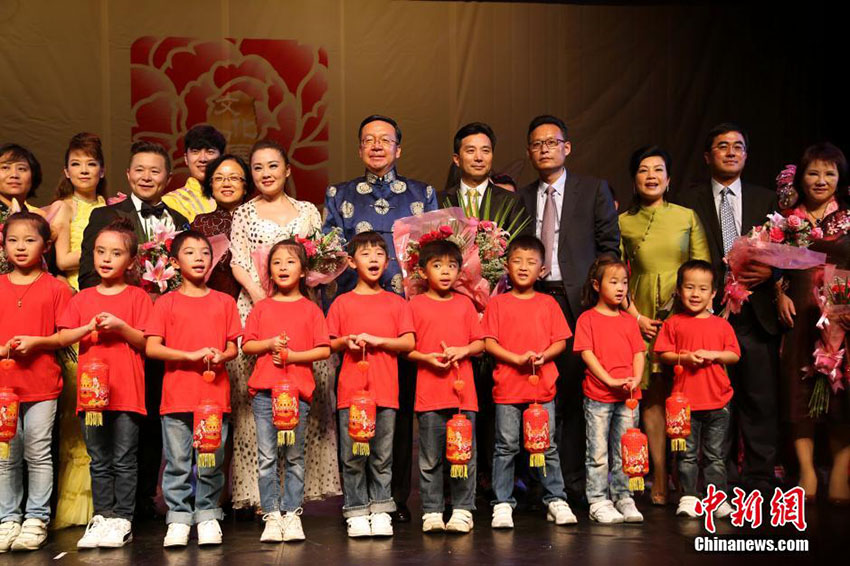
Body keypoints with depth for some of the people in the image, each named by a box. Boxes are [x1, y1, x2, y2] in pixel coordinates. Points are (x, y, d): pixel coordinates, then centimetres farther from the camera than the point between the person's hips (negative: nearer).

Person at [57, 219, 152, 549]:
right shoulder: (82, 299, 12)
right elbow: (63, 338, 6)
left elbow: (146, 342, -2)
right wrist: (90, 328, -11)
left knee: (124, 461, 0)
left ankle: (122, 519, 6)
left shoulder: (137, 297, 2)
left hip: (127, 392, -3)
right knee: (99, 462, 10)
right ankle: (102, 517, 16)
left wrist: (121, 327, -17)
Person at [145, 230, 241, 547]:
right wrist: (192, 355, -13)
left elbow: (233, 348, 12)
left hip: (215, 395, 1)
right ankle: (178, 518, 12)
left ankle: (207, 515, 17)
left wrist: (220, 356, -11)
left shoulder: (224, 302, 11)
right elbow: (151, 348, -3)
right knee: (177, 464, 2)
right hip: (177, 396, -1)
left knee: (212, 463, 5)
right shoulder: (167, 303, 5)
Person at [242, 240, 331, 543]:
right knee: (266, 457, 0)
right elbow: (247, 345, 8)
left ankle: (292, 514, 11)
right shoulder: (262, 307, 11)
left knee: (294, 457, 4)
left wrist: (293, 355, -11)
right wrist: (270, 344, -9)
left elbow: (324, 350, 0)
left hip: (298, 390, -1)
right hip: (264, 389, 1)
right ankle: (272, 516, 6)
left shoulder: (311, 309, 6)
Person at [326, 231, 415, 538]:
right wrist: (346, 341, -11)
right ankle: (356, 512, 10)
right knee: (352, 455, 2)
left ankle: (380, 510, 13)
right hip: (351, 389, 0)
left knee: (382, 455, 4)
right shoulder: (342, 303, 8)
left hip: (385, 389, 0)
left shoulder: (396, 303, 9)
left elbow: (409, 343, 3)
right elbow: (330, 344, 10)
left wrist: (376, 340, -9)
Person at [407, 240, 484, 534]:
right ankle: (432, 512, 11)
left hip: (463, 391, 2)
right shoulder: (416, 305, 5)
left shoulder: (465, 303, 11)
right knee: (430, 459, 2)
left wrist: (462, 350, -7)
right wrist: (427, 357, -13)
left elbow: (480, 344, 12)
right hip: (429, 393, -2)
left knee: (465, 456, 2)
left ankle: (462, 510, 12)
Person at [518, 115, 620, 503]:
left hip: (578, 300, -2)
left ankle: (575, 481, 4)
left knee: (576, 391, -3)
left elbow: (610, 247, 5)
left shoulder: (594, 190, 10)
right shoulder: (520, 198, 17)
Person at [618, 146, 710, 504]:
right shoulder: (623, 223, 8)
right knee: (652, 396, -1)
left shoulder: (688, 217, 8)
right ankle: (659, 483, 3)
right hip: (643, 320, 0)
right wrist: (636, 317, -5)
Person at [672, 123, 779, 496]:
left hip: (755, 315, 2)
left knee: (761, 401, 1)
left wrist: (769, 271, -6)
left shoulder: (766, 200, 15)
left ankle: (758, 482, 11)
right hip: (709, 312, -2)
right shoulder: (687, 201, 8)